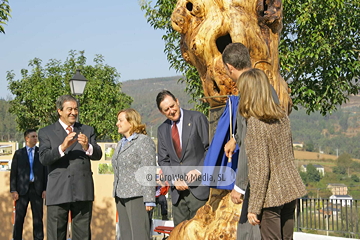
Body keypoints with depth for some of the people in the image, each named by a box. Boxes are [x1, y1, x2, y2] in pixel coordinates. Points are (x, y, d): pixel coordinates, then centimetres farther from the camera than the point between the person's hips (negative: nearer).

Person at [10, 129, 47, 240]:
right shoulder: (18, 153, 7)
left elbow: (46, 172, 5)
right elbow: (13, 173, 4)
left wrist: (45, 189, -2)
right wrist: (13, 190, -4)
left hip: (37, 189, 0)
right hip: (22, 189, 0)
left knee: (38, 217, 3)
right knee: (19, 217, 3)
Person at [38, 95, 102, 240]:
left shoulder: (87, 131, 13)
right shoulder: (46, 132, 5)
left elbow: (98, 155, 1)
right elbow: (44, 158, -9)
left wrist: (87, 146, -21)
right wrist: (62, 147, -26)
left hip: (83, 191, 2)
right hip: (58, 192, -2)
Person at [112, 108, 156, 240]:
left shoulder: (144, 141, -5)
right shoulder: (121, 143, 21)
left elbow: (149, 172, -11)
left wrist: (149, 200, -16)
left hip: (137, 196, -8)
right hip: (121, 196, 8)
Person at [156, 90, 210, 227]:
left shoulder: (197, 119, 0)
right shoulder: (162, 130, 14)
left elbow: (211, 148, -2)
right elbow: (163, 160, 13)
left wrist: (199, 170, -14)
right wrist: (174, 179, -4)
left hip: (199, 186, -4)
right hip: (178, 191, 5)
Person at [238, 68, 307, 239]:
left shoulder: (255, 123, -19)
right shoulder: (283, 116, 3)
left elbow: (260, 169, -20)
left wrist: (254, 207, -14)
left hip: (271, 196, -7)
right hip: (291, 190, 7)